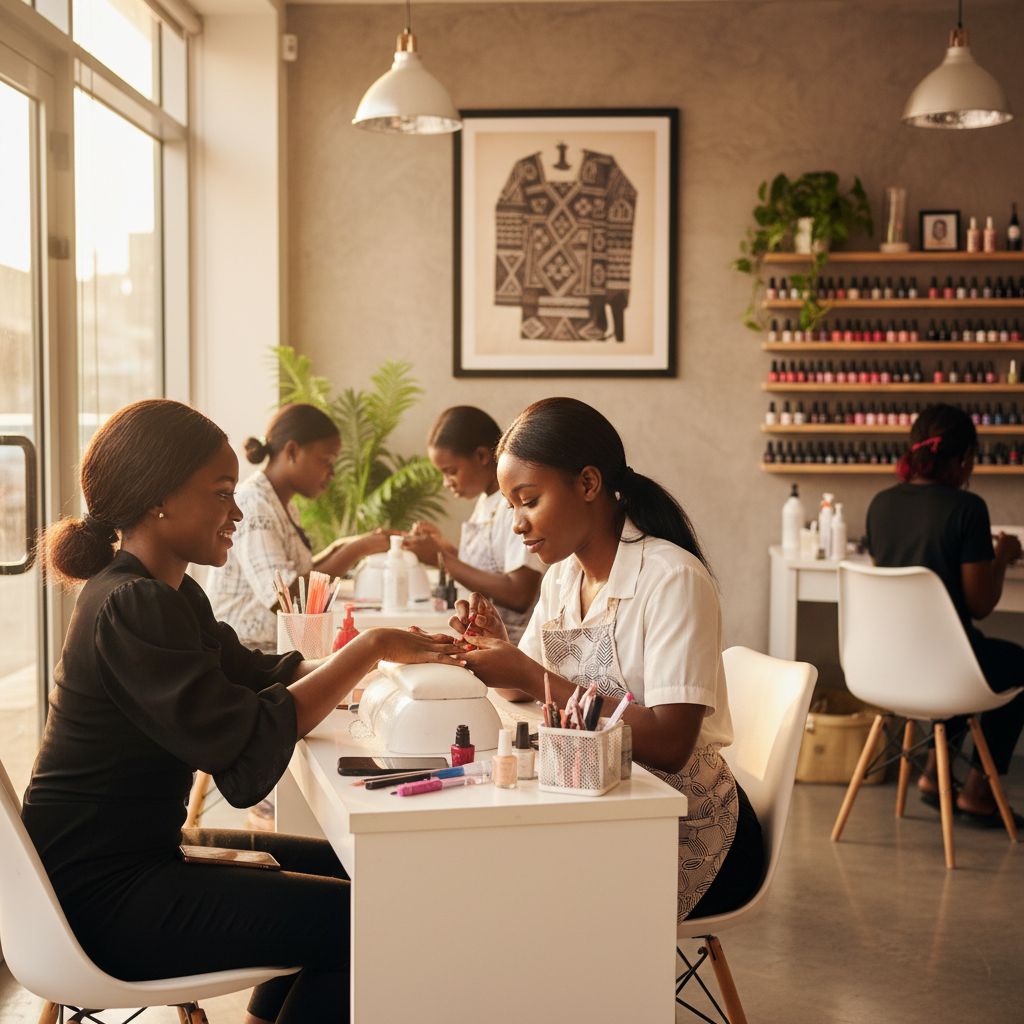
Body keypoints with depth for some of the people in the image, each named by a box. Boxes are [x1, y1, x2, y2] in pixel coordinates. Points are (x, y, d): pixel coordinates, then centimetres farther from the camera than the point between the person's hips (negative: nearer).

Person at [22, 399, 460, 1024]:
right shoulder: (130, 608, -23)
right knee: (368, 923, -13)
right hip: (100, 896, -11)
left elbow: (254, 675, 11)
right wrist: (367, 650, -21)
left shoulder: (168, 593, 11)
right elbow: (245, 749, -29)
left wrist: (380, 652, -3)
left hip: (137, 851, 11)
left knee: (346, 869, 19)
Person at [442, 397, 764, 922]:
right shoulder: (562, 577, 8)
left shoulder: (673, 580, -18)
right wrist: (497, 646, -5)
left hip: (690, 833, -7)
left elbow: (669, 745, -26)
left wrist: (534, 678, -25)